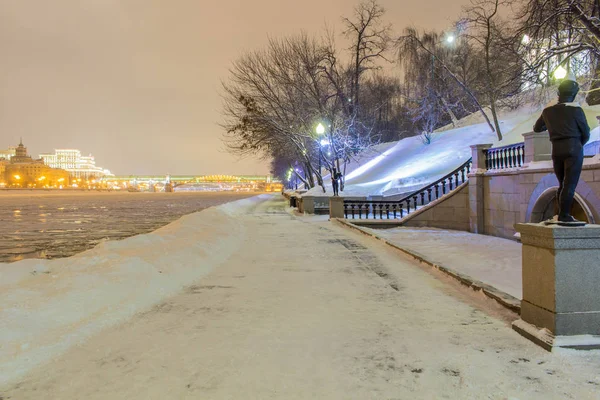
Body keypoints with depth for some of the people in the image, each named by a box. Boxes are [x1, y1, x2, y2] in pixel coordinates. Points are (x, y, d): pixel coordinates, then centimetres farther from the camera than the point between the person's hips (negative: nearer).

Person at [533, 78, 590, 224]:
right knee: (570, 185, -5)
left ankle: (563, 214, 14)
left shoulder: (547, 111, 7)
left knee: (563, 184, 14)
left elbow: (536, 128, 22)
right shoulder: (575, 110, -6)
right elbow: (586, 134, 1)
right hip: (573, 149, -5)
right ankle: (564, 215, -8)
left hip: (556, 151, 5)